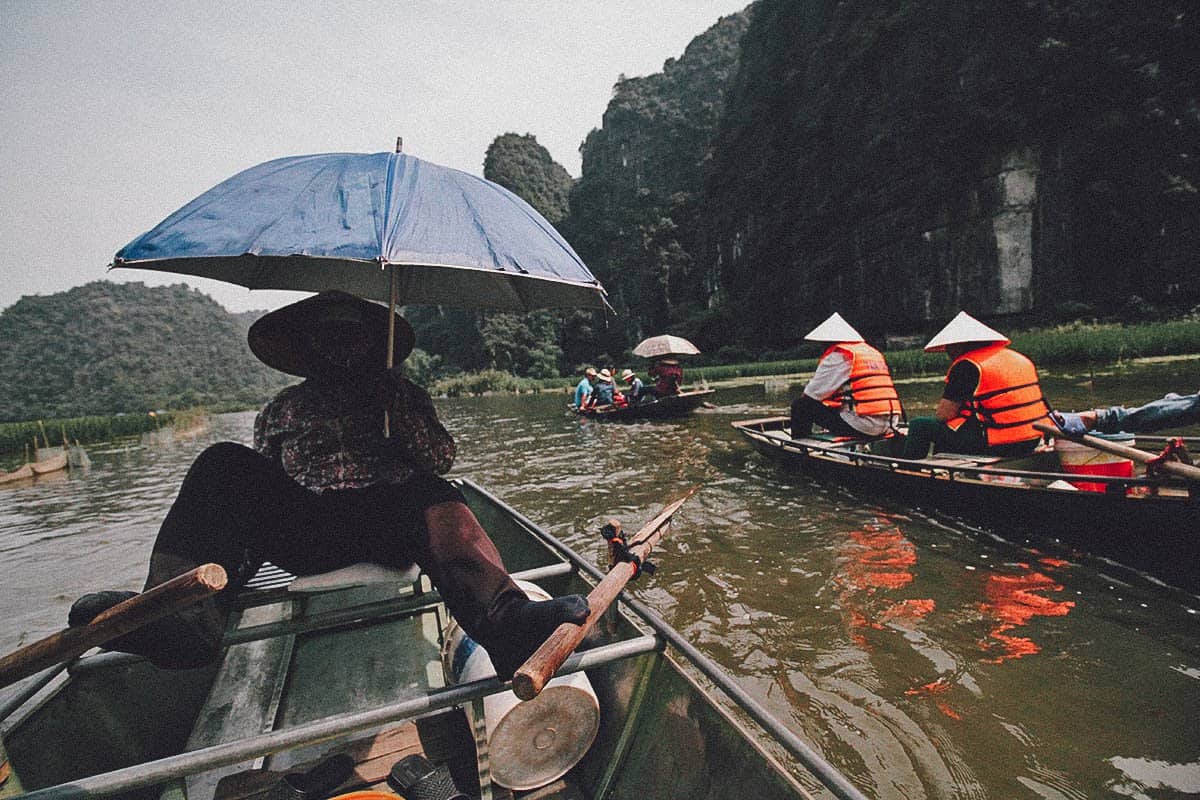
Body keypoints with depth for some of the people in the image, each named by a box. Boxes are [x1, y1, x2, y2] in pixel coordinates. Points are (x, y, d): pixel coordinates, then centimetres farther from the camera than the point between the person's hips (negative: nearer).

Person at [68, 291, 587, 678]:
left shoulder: (400, 393, 21)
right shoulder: (283, 408, 25)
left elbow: (441, 461, 9)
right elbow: (261, 482, 23)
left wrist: (397, 408, -1)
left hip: (386, 526, -2)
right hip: (306, 538, 2)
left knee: (433, 501, -34)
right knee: (225, 464, -17)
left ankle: (505, 623, -58)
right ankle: (184, 613, -39)